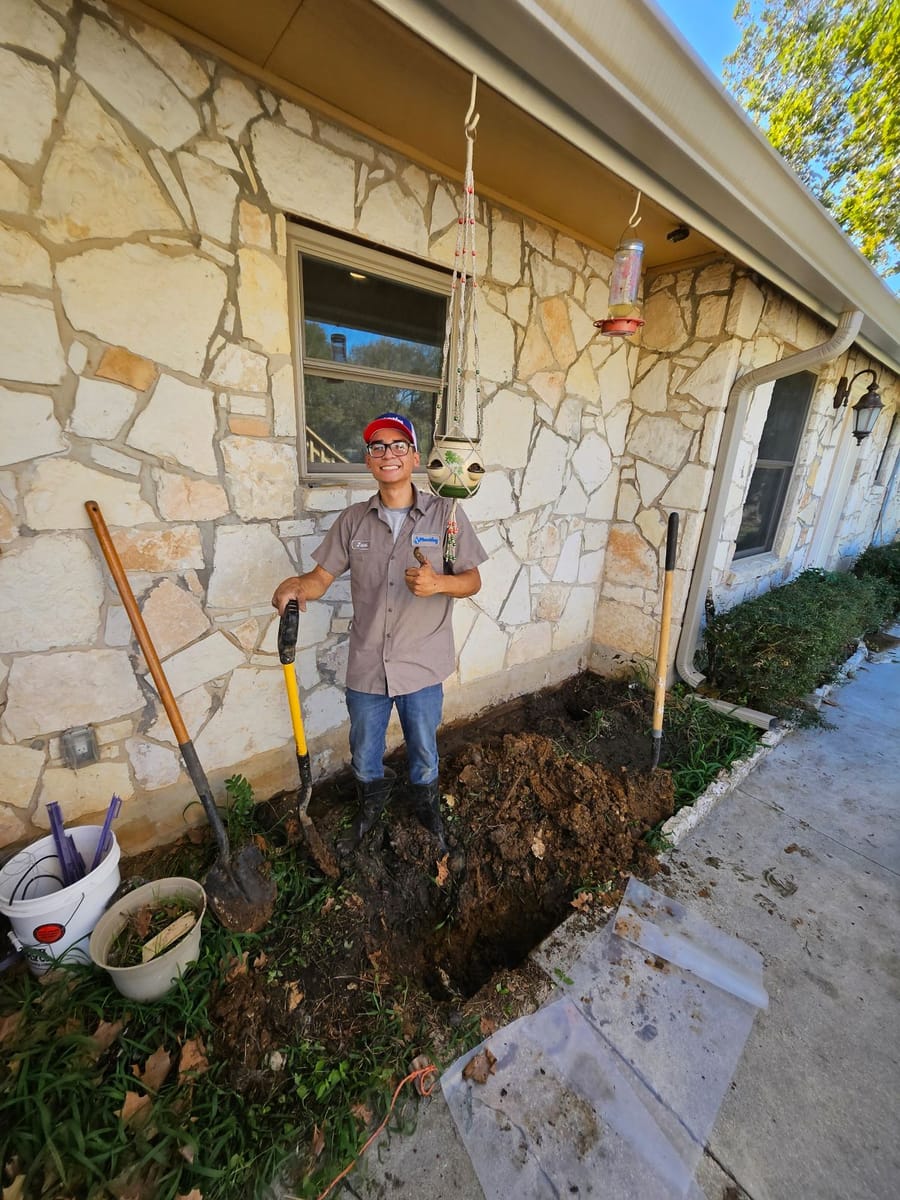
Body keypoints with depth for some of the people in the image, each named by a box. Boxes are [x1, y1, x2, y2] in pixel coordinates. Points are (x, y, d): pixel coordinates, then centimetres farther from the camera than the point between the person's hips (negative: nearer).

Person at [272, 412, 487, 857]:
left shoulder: (445, 514, -7)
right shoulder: (353, 519, 0)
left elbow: (472, 580, -4)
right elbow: (321, 576, 0)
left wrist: (438, 583, -25)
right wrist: (295, 586, -22)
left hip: (422, 666, -2)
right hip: (366, 665, 2)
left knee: (423, 750, 20)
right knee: (364, 753, 22)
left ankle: (426, 808, 53)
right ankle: (371, 806, 55)